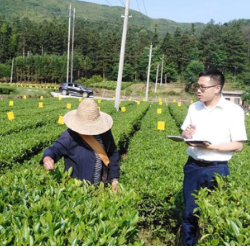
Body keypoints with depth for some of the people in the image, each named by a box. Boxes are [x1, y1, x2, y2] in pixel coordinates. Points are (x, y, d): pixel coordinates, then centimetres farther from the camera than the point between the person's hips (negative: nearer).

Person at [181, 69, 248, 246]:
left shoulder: (234, 111, -10)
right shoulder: (194, 108, 5)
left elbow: (239, 146, -10)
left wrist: (212, 147, -22)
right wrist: (186, 135, -9)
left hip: (217, 170, -4)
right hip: (192, 167, 4)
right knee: (190, 212, 13)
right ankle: (188, 243, 30)